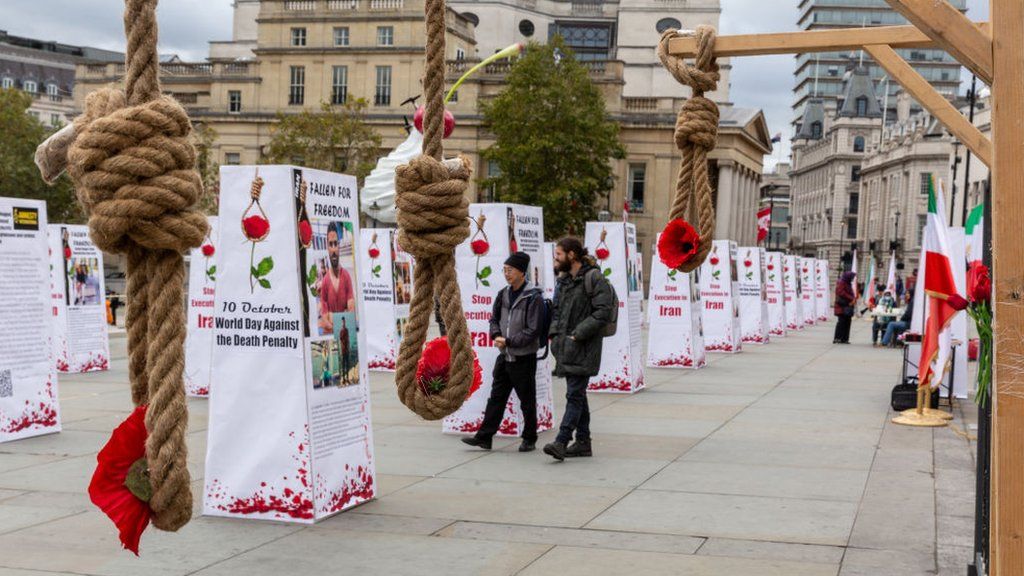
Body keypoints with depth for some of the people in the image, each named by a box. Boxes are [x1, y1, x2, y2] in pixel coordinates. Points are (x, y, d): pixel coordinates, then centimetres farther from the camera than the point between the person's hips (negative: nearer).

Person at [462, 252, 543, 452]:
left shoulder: (534, 297, -13)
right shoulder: (503, 294, 9)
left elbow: (533, 331, -16)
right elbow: (494, 319, 16)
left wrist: (508, 341, -16)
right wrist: (496, 335, -4)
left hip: (524, 358, -6)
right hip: (504, 356, 6)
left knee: (527, 401, 6)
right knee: (496, 398, 8)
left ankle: (529, 439, 17)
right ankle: (484, 436, 11)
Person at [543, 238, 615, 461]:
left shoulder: (593, 278, -10)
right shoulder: (564, 280, 16)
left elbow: (603, 312, -16)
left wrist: (578, 334, -18)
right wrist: (554, 333, 6)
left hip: (583, 349, -9)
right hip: (566, 347, 9)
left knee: (574, 394, -10)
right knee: (577, 394, 12)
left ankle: (561, 442, -16)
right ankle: (583, 441, 19)